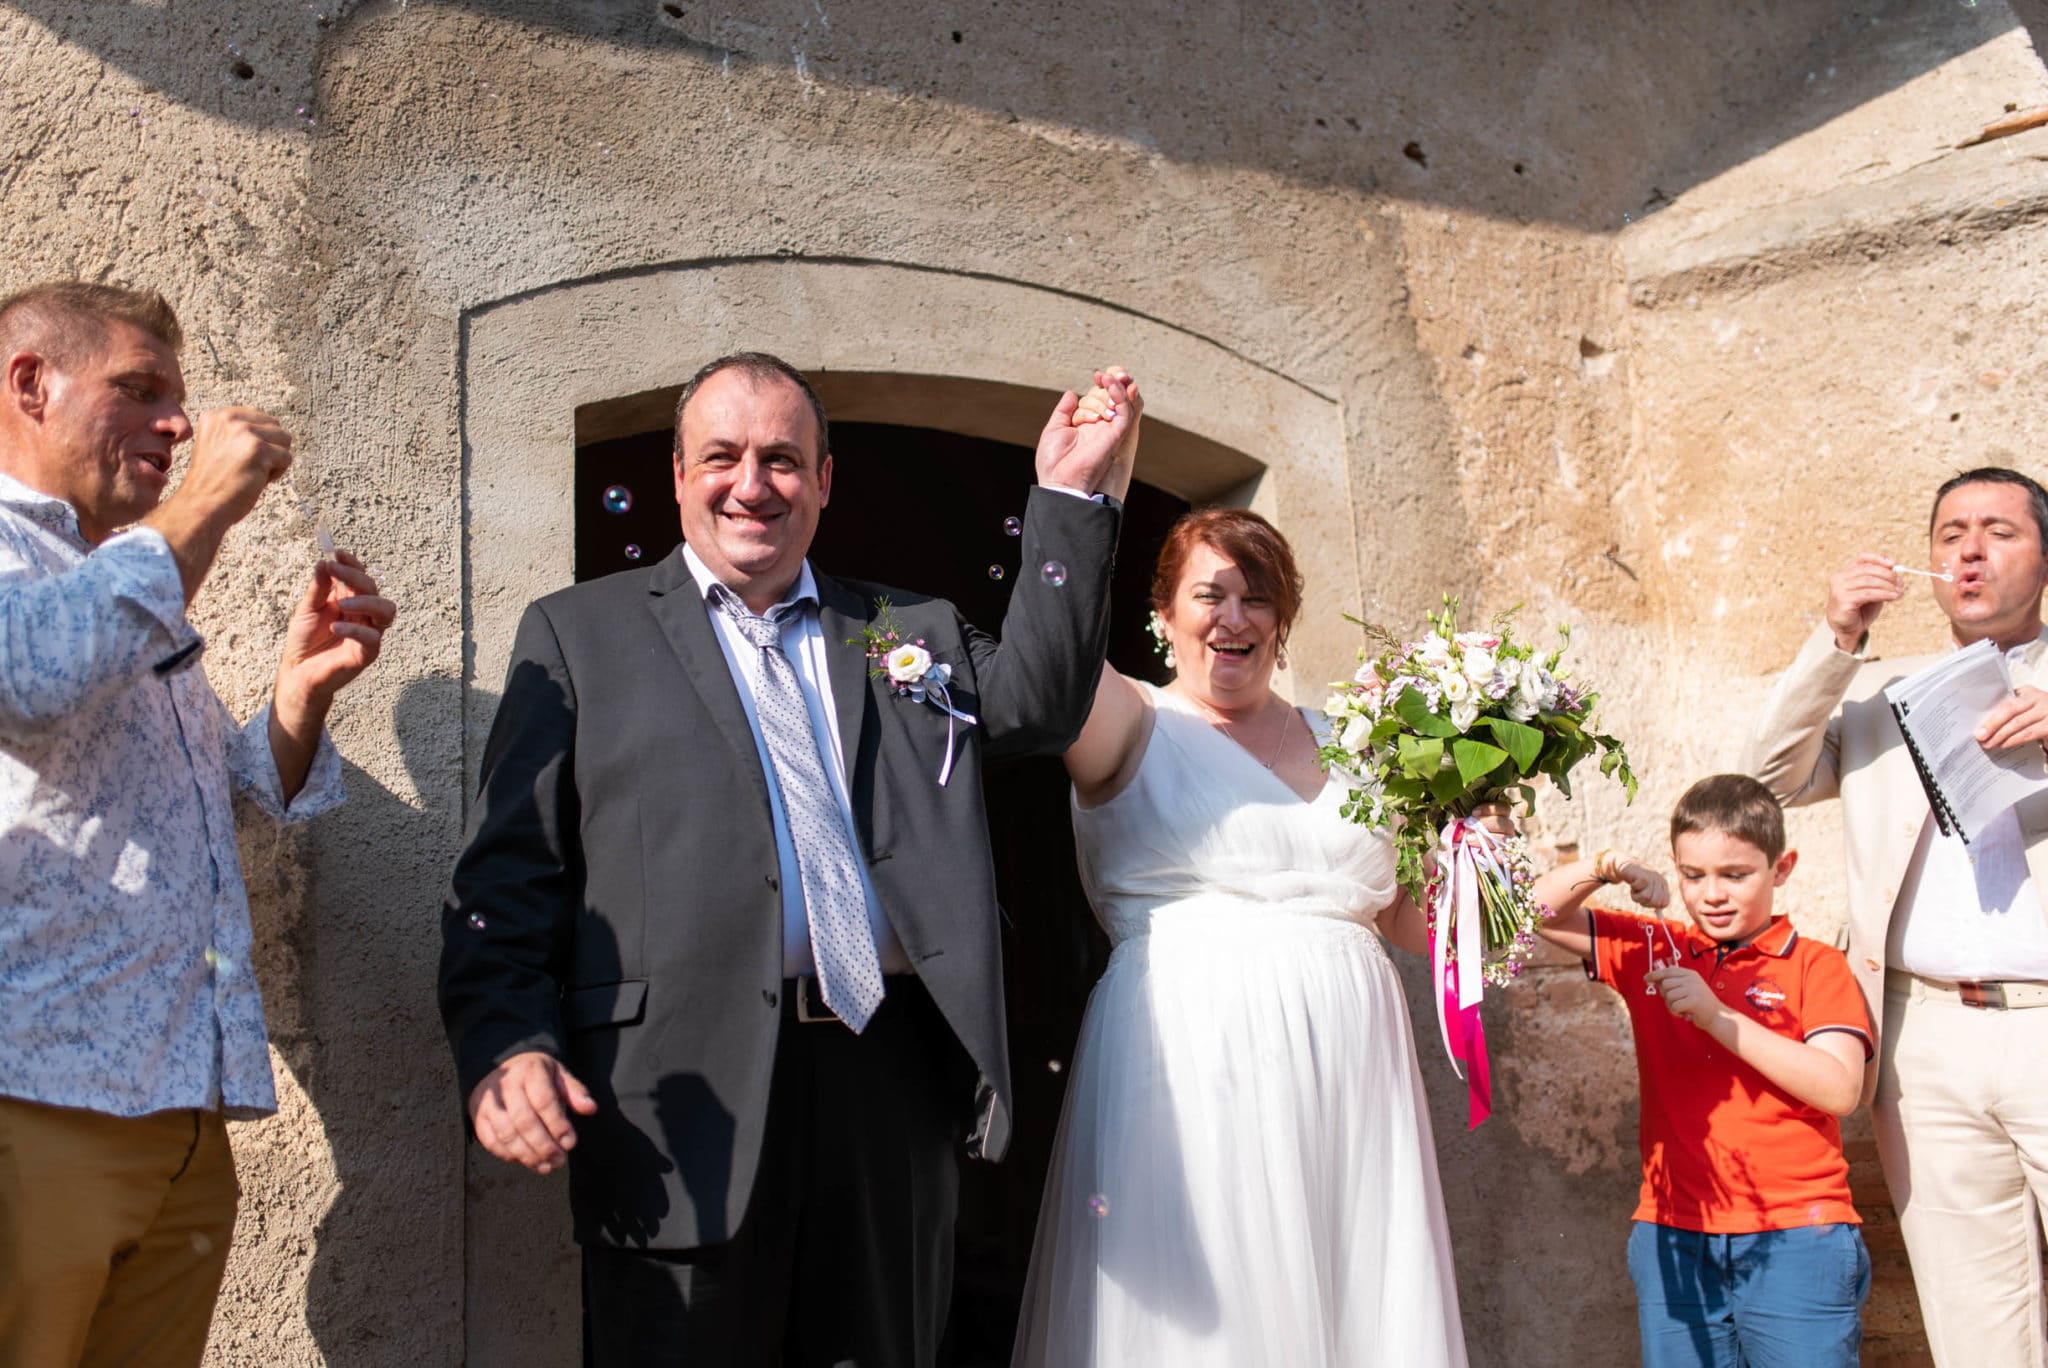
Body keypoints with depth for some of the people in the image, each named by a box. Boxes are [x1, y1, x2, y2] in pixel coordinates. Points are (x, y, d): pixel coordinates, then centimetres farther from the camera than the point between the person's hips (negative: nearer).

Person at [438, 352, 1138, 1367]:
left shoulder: (910, 631, 19)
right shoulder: (579, 632, 9)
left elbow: (1038, 701, 6)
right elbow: (506, 873, 3)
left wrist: (1071, 495, 3)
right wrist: (504, 1045, -13)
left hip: (889, 1091, 3)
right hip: (686, 1100, -3)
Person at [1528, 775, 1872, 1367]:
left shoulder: (1815, 966, 0)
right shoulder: (1651, 951, 10)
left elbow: (1838, 1089, -13)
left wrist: (1716, 1015, -17)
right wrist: (1605, 868, -6)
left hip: (1793, 1238, -3)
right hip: (1675, 1239, 3)